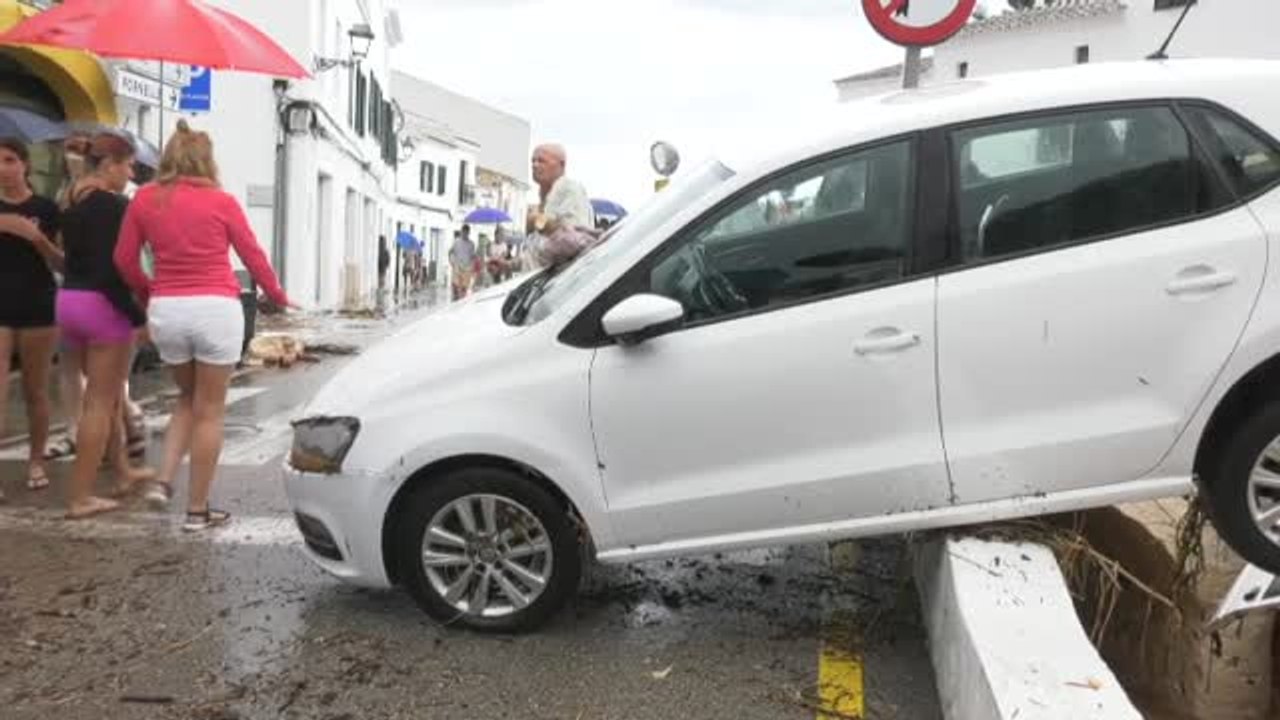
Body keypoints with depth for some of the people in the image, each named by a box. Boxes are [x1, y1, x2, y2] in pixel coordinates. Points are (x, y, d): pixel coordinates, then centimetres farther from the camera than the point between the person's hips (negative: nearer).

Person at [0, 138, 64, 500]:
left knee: (35, 391, 9)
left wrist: (37, 238, -16)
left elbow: (63, 265, 1)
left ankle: (36, 461, 24)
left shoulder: (46, 208, 0)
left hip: (38, 309, -1)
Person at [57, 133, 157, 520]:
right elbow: (115, 268, -21)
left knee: (107, 394, 21)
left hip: (69, 300, 9)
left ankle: (123, 472, 33)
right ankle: (80, 497, 1)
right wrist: (138, 316, -16)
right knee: (101, 402, -2)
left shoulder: (72, 203, 13)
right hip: (103, 305, -9)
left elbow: (75, 253, 15)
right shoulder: (114, 205, -14)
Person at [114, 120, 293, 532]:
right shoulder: (221, 201, -1)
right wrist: (277, 297, 21)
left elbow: (124, 260, 8)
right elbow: (253, 255, 6)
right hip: (216, 309, -3)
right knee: (209, 410, 5)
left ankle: (163, 481, 9)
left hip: (166, 311, 3)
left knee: (188, 398, 24)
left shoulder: (145, 199, 6)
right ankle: (198, 510, 10)